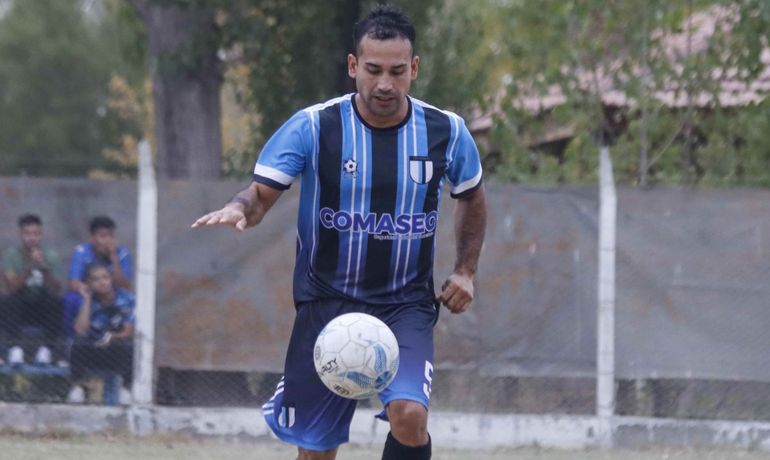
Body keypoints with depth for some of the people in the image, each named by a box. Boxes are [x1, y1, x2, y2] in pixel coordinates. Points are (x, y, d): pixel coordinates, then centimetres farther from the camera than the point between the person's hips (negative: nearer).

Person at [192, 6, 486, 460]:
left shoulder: (446, 131, -3)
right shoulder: (312, 127, -10)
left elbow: (472, 196, 16)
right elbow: (263, 192, -11)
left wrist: (466, 270, 7)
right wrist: (240, 208, -34)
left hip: (407, 305, 0)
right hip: (327, 300, 0)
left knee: (409, 415, -25)